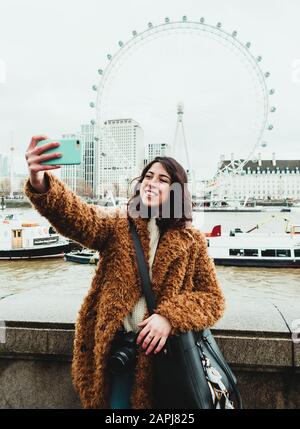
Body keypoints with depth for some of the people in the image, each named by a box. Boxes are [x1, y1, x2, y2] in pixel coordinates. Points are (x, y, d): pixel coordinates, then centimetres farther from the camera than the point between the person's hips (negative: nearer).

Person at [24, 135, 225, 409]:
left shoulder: (192, 240, 1)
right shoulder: (117, 224, 0)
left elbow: (213, 298, -2)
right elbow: (77, 217, -21)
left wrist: (170, 317, -20)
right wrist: (40, 183, -41)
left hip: (165, 347, 1)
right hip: (118, 344, 0)